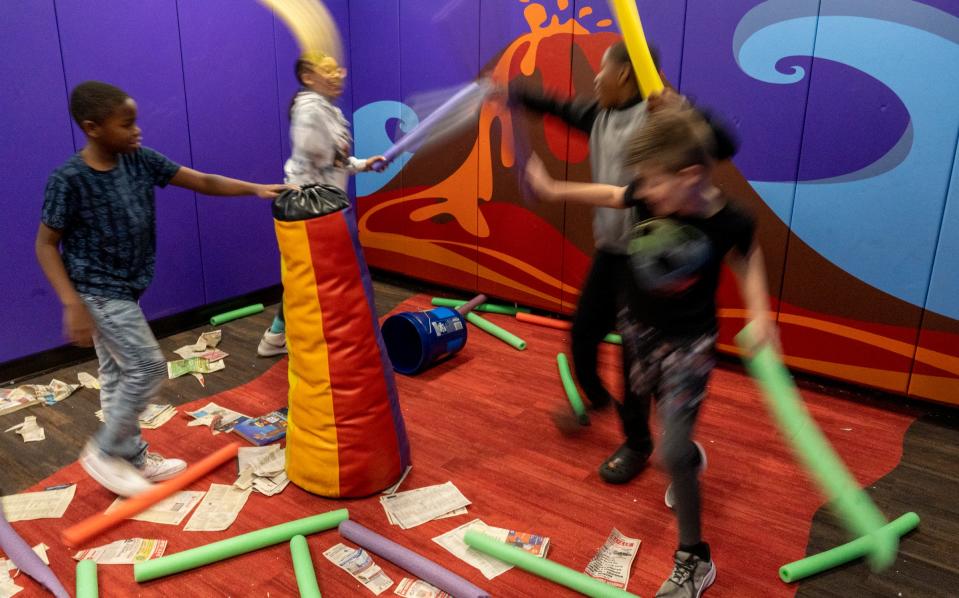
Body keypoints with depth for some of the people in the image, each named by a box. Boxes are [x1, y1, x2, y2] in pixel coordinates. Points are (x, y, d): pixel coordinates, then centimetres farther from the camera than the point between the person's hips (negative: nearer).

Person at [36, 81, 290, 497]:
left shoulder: (140, 160, -3)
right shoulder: (69, 180, -20)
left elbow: (202, 182, -2)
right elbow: (46, 244, -14)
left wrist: (256, 189, -12)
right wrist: (72, 304, -21)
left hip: (123, 288, 7)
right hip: (98, 292, -7)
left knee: (119, 375, 16)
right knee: (148, 367, -6)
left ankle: (133, 458, 29)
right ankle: (105, 453, 13)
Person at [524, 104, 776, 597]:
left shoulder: (729, 221, -23)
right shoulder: (647, 198, -16)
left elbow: (747, 258, -2)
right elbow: (610, 195, 6)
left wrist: (760, 314, -12)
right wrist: (554, 191, 10)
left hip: (688, 343, -5)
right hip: (638, 328, 5)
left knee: (672, 452, -9)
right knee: (666, 410, 27)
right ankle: (690, 458, 63)